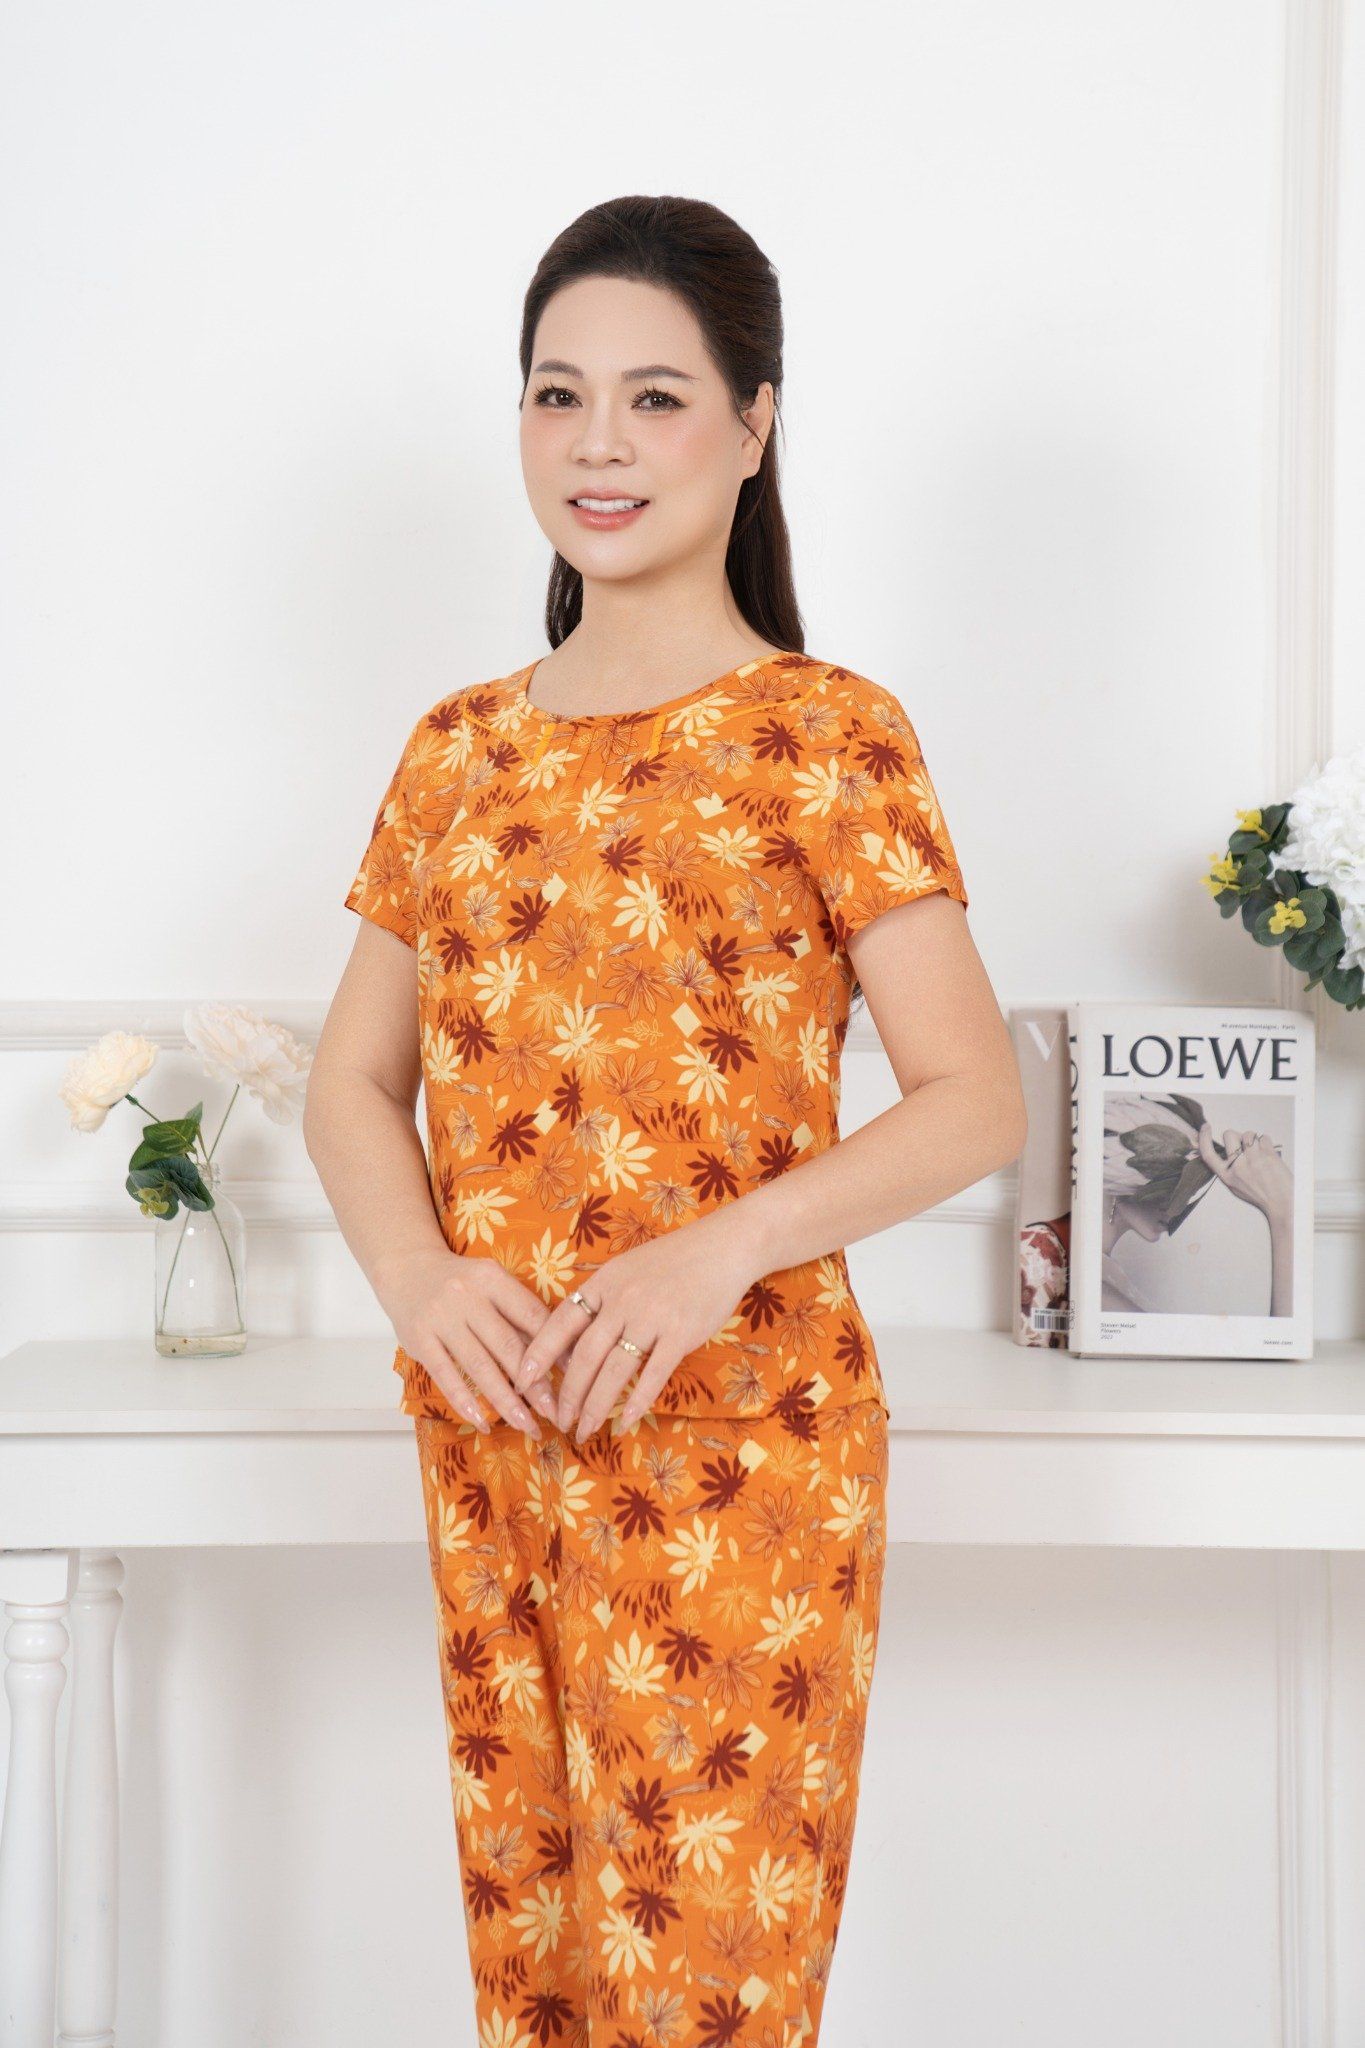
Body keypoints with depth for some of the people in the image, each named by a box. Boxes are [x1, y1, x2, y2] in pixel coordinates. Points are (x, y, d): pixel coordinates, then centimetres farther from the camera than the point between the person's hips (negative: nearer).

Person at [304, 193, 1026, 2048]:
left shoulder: (824, 732, -5)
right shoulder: (461, 747, 10)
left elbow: (976, 1100, -9)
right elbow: (353, 1080, 12)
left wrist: (726, 1248, -22)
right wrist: (416, 1275, -7)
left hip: (736, 1436, -5)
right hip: (487, 1436, 5)